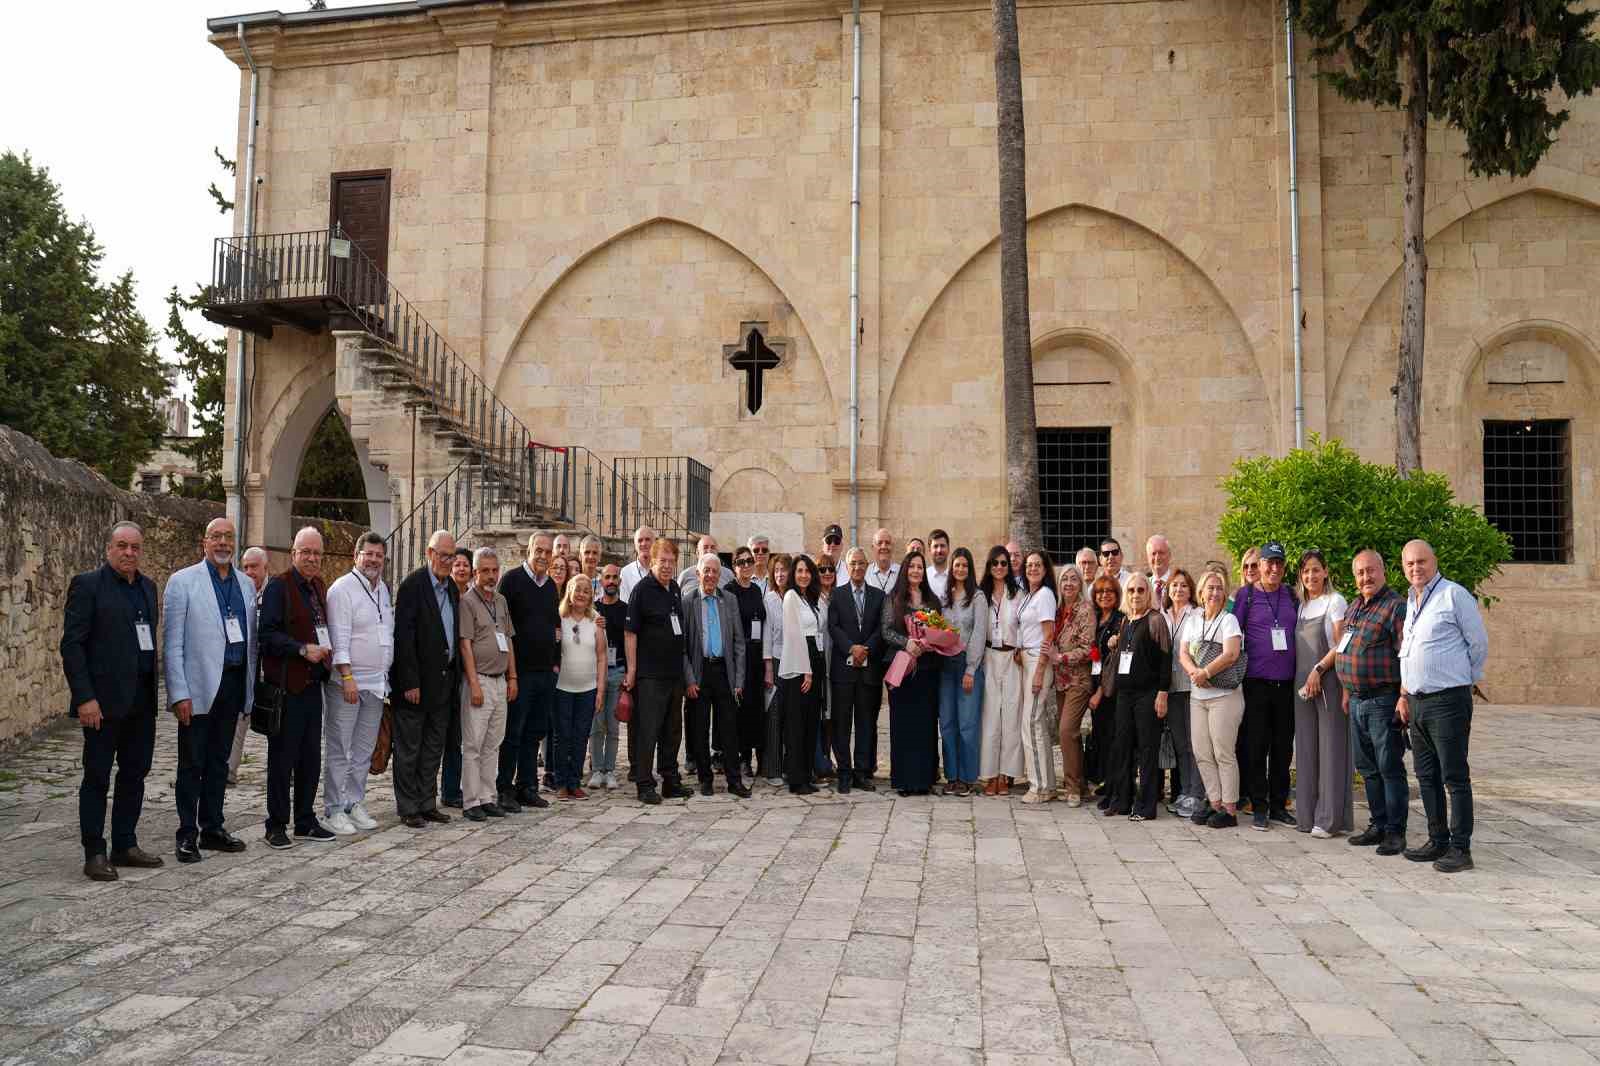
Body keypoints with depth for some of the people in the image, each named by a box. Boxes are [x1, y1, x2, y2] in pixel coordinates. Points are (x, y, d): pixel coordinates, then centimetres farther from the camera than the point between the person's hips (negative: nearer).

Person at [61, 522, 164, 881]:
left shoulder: (147, 586, 13)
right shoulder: (87, 584, -7)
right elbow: (71, 644, -11)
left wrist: (153, 688, 10)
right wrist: (84, 697, -17)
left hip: (141, 699, 7)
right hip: (104, 699, -7)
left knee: (135, 772, 12)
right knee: (97, 776, 2)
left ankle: (125, 844, 22)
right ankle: (94, 854, 10)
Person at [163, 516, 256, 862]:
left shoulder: (246, 584, 11)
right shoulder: (182, 582, -4)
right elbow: (172, 643, -7)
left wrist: (250, 686, 9)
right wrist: (179, 693, -13)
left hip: (233, 683, 5)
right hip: (199, 686, -5)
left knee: (219, 761, 14)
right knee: (192, 764, 4)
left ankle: (212, 828, 23)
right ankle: (187, 834, 13)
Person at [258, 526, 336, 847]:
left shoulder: (319, 587, 14)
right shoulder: (278, 587, -9)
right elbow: (268, 634, -16)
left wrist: (326, 650, 9)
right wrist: (303, 649, -21)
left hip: (312, 685, 7)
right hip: (287, 685, -7)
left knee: (311, 757, 13)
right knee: (282, 758, 1)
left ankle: (306, 821, 23)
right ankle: (276, 826, 11)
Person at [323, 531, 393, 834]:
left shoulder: (384, 589, 14)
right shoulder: (342, 589, -10)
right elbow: (339, 638, -16)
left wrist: (387, 676, 16)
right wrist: (347, 677, -21)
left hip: (376, 684, 7)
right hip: (346, 683, -7)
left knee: (364, 750, 13)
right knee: (338, 750, 0)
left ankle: (354, 803, 22)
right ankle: (334, 810, 7)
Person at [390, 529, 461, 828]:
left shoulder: (451, 587, 11)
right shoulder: (413, 584, -12)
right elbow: (404, 635, -16)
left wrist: (455, 675, 9)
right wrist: (410, 682, -19)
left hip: (443, 680, 7)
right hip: (417, 680, -7)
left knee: (434, 747, 14)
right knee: (408, 747, 4)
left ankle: (427, 803, 23)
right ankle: (408, 808, 13)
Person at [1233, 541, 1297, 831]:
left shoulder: (1291, 596, 10)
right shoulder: (1246, 595, 0)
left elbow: (1300, 633, 19)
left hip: (1286, 683, 4)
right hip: (1257, 683, -4)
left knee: (1283, 747, 9)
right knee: (1256, 746, 1)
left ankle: (1278, 804, 20)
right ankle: (1259, 807, 9)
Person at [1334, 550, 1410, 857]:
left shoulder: (1395, 607, -11)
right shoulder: (1354, 607, 16)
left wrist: (1404, 697, -22)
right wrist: (1347, 691, 20)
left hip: (1384, 701, -8)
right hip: (1357, 701, 9)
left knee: (1390, 768, -2)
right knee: (1367, 768, 14)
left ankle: (1395, 832, 5)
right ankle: (1378, 824, 23)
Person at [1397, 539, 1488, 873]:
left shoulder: (1454, 595, -8)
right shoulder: (1410, 601, 15)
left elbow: (1479, 644, -4)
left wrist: (1462, 680, 6)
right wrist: (1404, 694, 15)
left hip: (1448, 701, -8)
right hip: (1417, 703, 8)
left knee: (1454, 777, -3)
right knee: (1427, 777, 14)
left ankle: (1460, 848, 3)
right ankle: (1438, 841, 24)